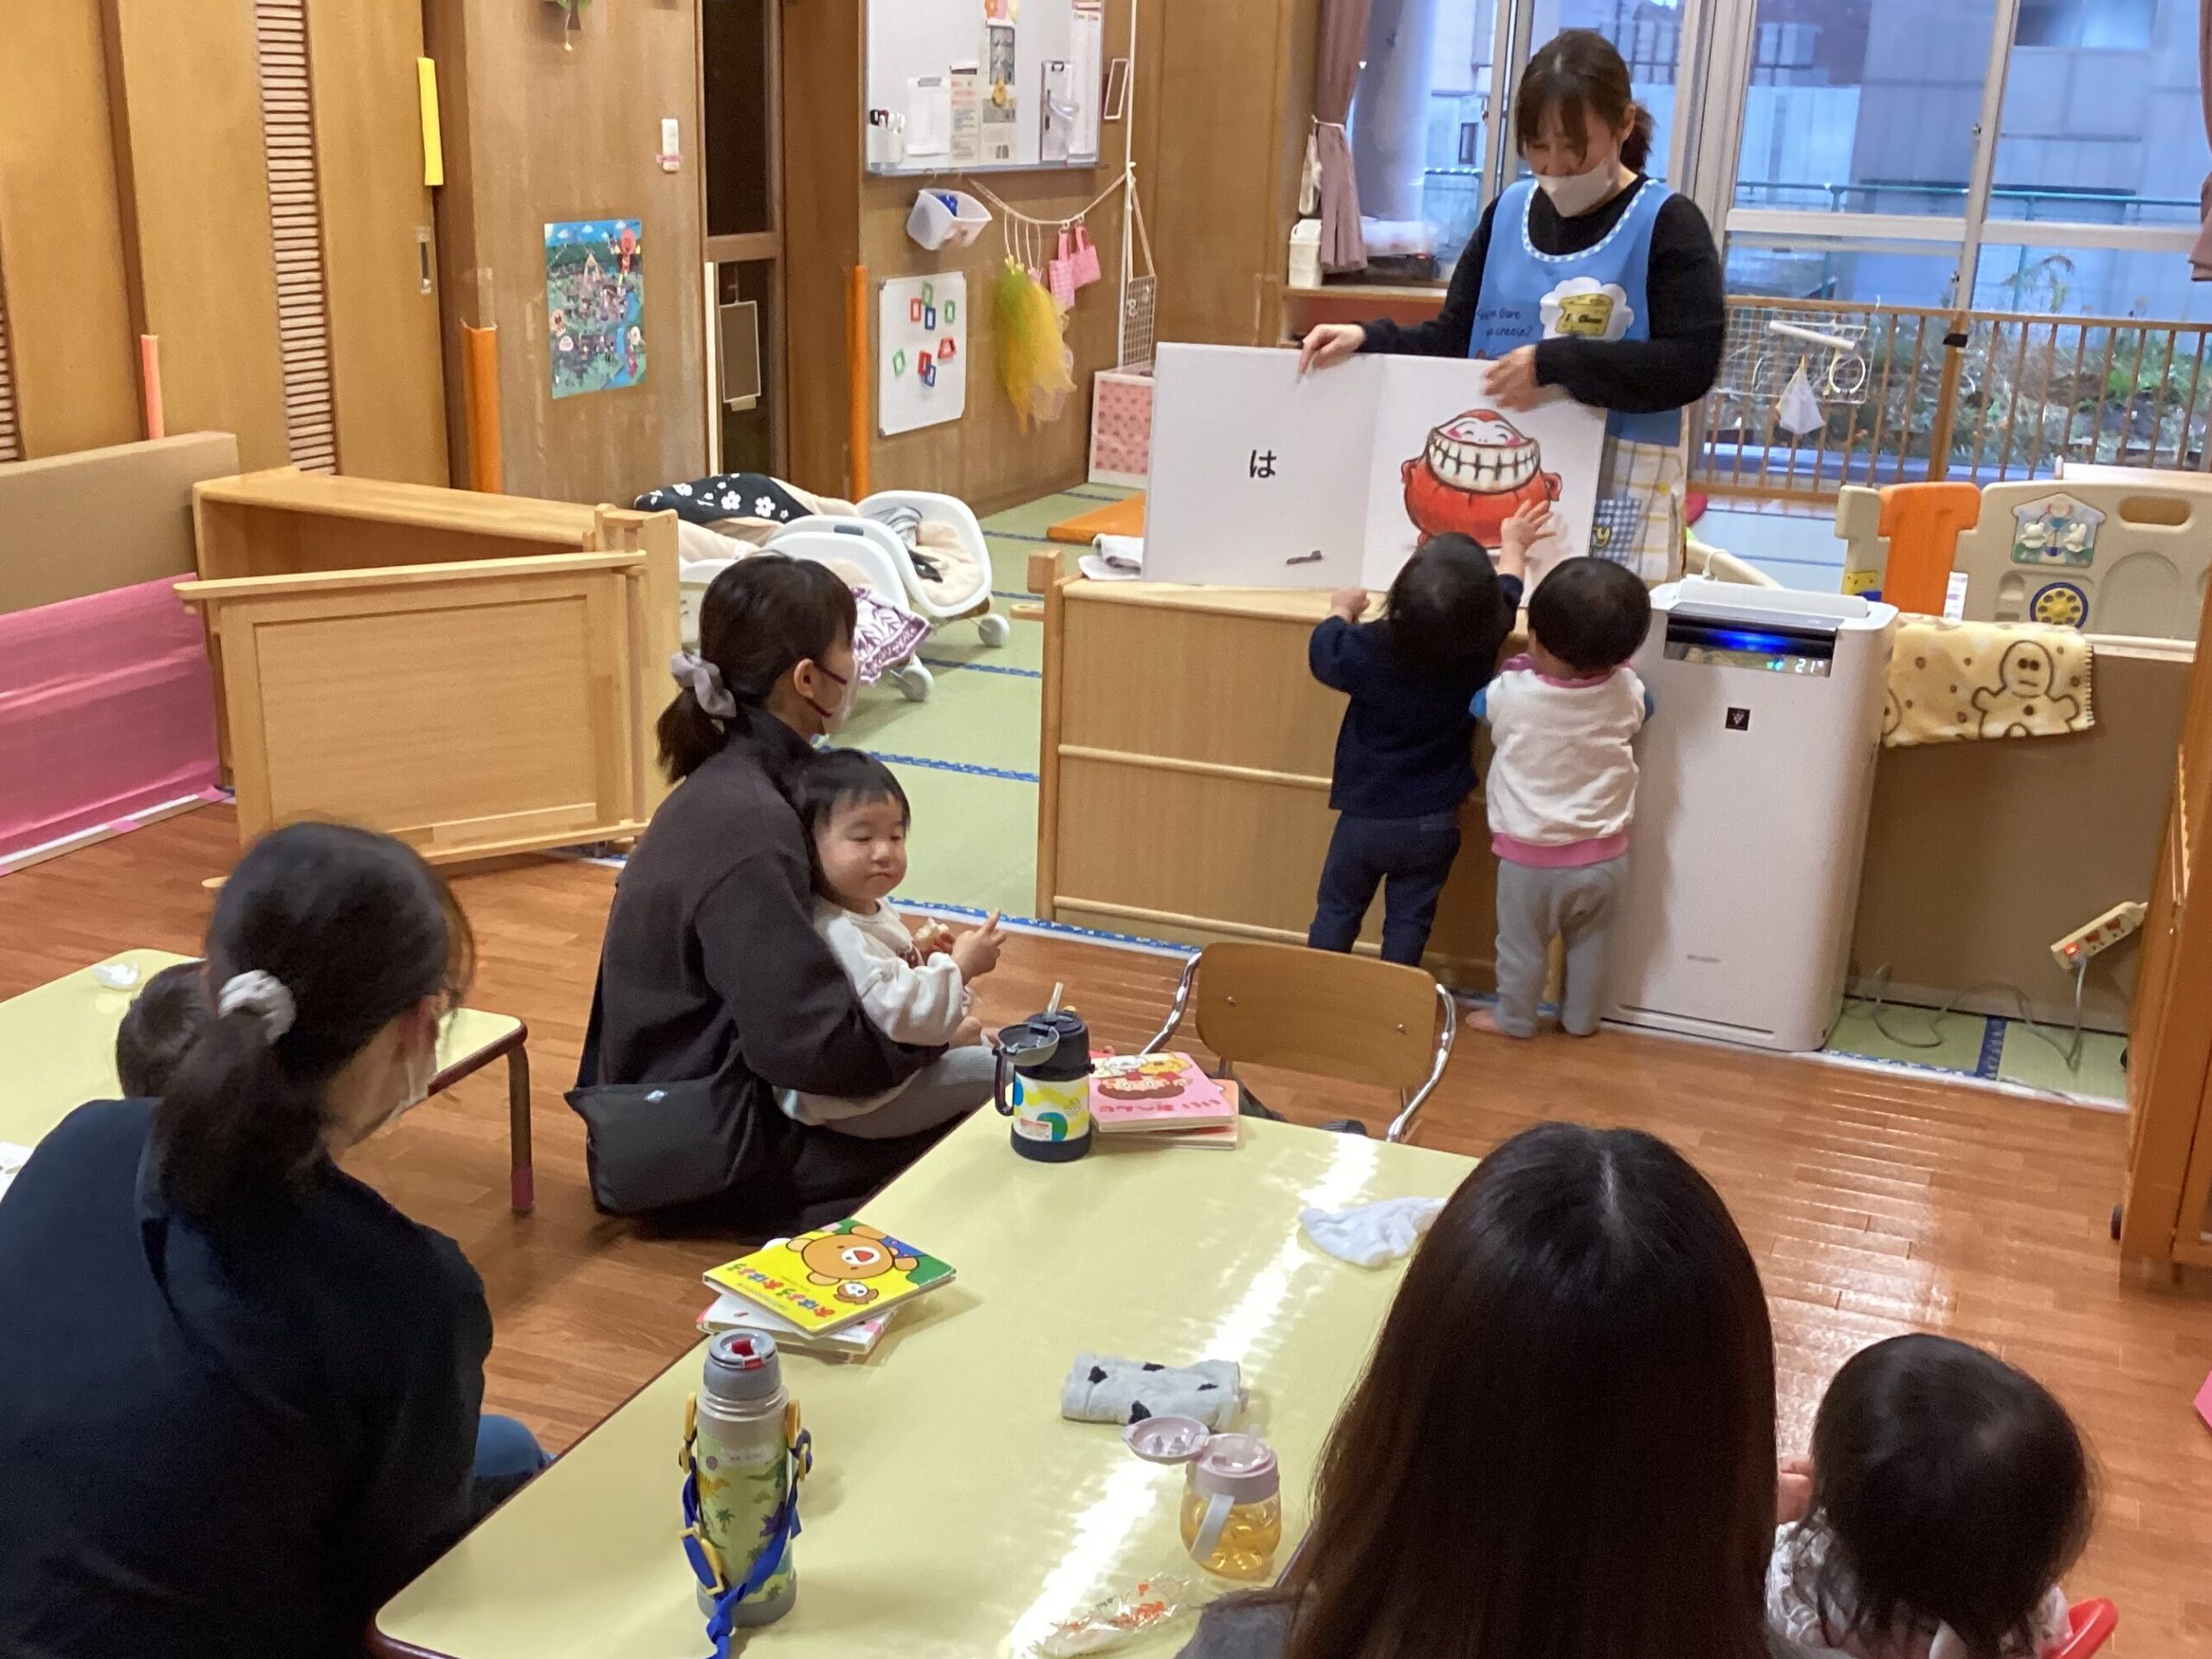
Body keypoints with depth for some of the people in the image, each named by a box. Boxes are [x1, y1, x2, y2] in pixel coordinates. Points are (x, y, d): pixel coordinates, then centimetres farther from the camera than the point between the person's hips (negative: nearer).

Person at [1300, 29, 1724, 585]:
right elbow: (1455, 338, 11)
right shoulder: (1509, 211, 10)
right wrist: (1367, 339, -6)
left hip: (1615, 490, -5)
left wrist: (1553, 362, -22)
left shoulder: (1667, 224, -5)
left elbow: (1692, 364, -15)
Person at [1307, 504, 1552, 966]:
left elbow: (1322, 652, 0)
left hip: (1365, 818, -1)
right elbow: (1506, 594, 6)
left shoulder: (1367, 650, -22)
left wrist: (1342, 612, 20)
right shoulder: (1481, 643, -16)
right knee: (1408, 924, 10)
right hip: (1433, 823, 1)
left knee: (1336, 913, 13)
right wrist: (1513, 545, 26)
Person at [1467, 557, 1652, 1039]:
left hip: (1532, 856, -3)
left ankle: (1514, 1018, 38)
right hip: (1604, 855, 3)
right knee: (1590, 945, 24)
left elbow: (1474, 704, -1)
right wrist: (1609, 656, 15)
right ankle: (1581, 1019, 41)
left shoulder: (1509, 693, -25)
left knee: (1522, 944, 20)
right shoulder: (1626, 692, -17)